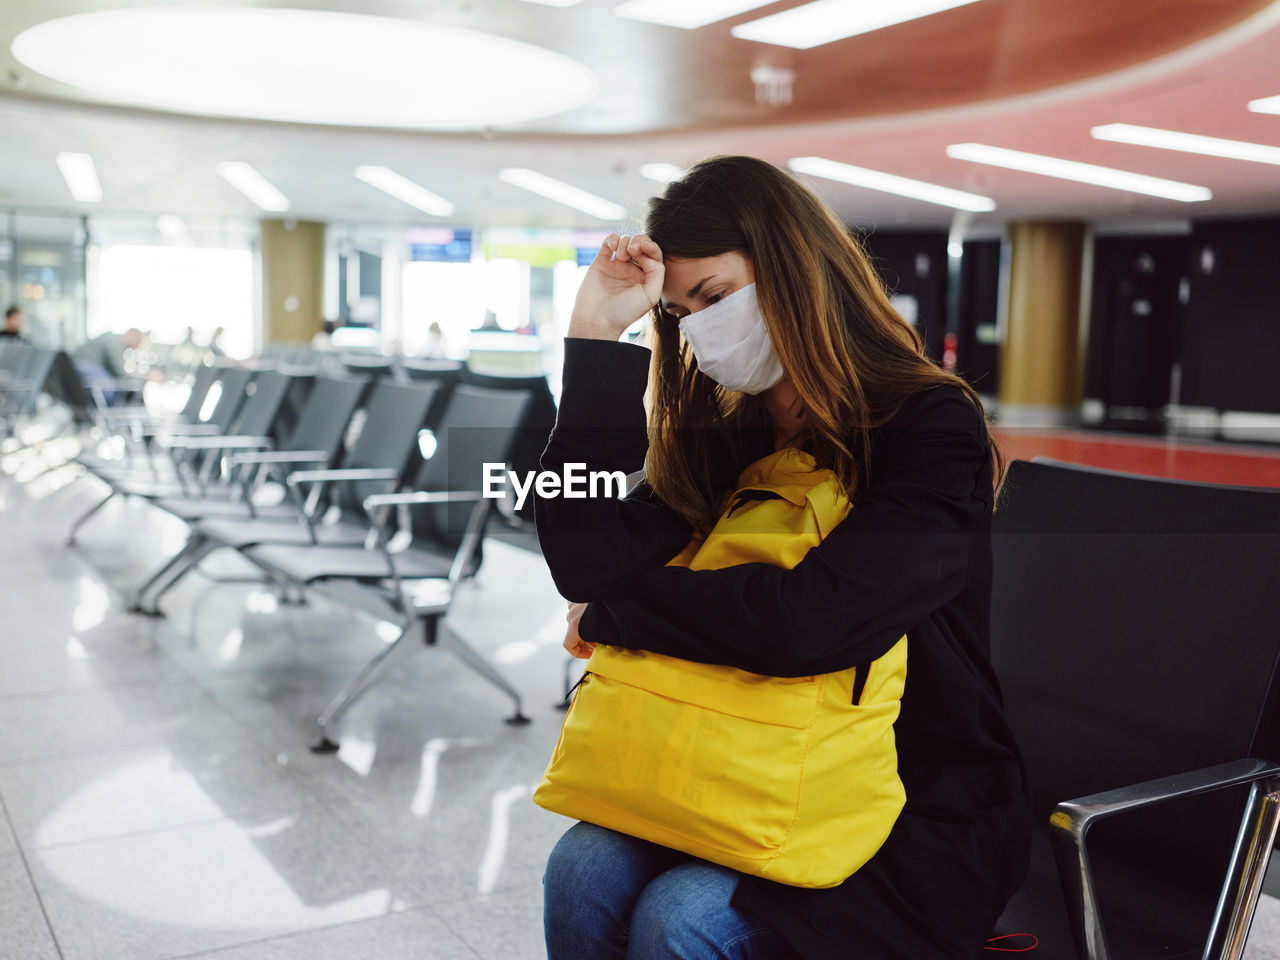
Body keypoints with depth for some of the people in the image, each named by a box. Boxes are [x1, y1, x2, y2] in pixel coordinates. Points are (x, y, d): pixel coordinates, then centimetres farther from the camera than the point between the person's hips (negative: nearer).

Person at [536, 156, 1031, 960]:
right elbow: (590, 562, -10)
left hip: (924, 817, -5)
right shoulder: (730, 435, 4)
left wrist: (609, 614, -15)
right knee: (584, 871, -18)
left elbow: (807, 623, -30)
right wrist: (596, 336, -11)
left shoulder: (933, 429, -15)